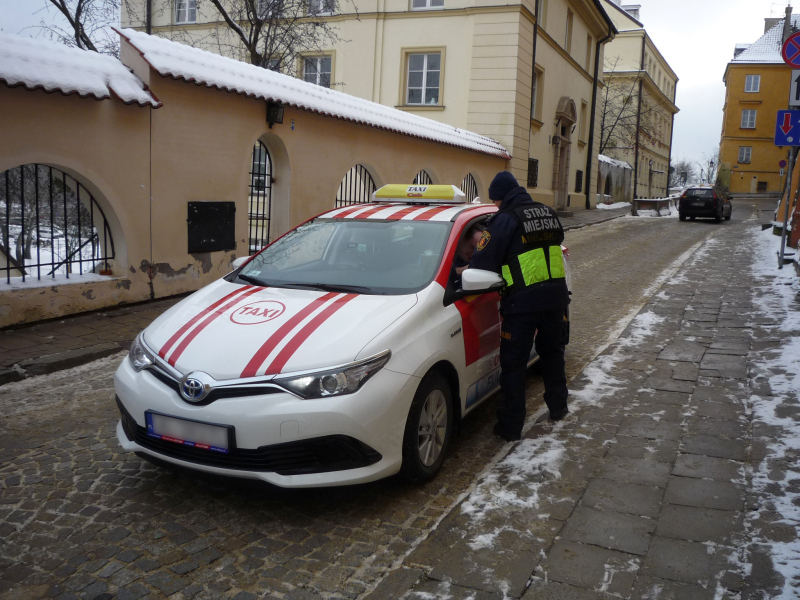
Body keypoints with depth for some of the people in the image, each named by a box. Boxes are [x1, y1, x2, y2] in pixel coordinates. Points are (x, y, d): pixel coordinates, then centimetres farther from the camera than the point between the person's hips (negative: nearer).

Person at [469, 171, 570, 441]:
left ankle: (511, 427, 6)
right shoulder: (548, 213, 12)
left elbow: (483, 262, -12)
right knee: (552, 352, 24)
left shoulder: (505, 219, -10)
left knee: (513, 364, 2)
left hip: (523, 300, -7)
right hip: (555, 294, 7)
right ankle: (558, 408, 36)